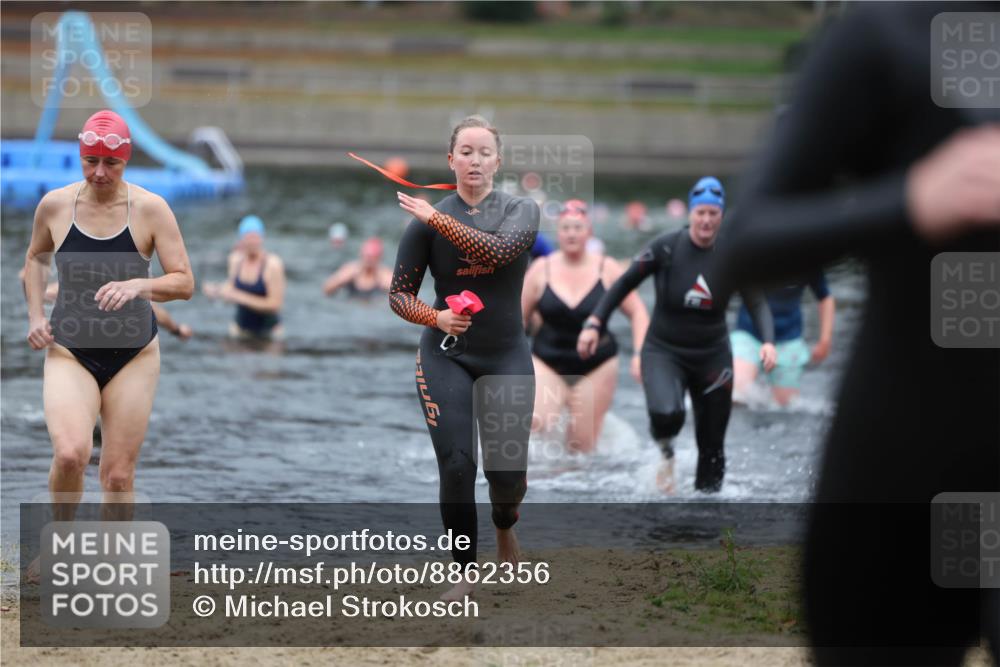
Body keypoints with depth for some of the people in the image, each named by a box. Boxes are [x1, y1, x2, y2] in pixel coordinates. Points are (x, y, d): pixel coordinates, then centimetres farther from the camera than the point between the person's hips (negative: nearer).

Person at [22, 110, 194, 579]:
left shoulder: (150, 209, -8)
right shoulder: (55, 205, -2)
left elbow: (185, 283, -8)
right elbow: (35, 257, 18)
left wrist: (140, 285, -27)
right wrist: (36, 315, 6)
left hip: (133, 355, 0)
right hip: (69, 351, 0)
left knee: (119, 474, 1)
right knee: (70, 453, -24)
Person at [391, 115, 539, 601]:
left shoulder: (520, 211, -1)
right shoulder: (425, 222, -2)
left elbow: (498, 250, -23)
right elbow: (398, 294, -1)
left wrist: (436, 217, -24)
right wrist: (436, 317, -20)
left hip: (507, 358, 0)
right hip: (447, 357, 0)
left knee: (508, 471, -2)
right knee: (456, 467, -10)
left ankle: (504, 525, 35)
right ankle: (466, 573, 6)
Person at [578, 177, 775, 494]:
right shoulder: (666, 247, -11)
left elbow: (757, 303, -7)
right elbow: (624, 284, -4)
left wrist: (767, 341, -25)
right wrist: (594, 323, -13)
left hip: (712, 357, 2)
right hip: (664, 352, -2)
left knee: (712, 444, 6)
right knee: (667, 414, -30)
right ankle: (665, 449, 5)